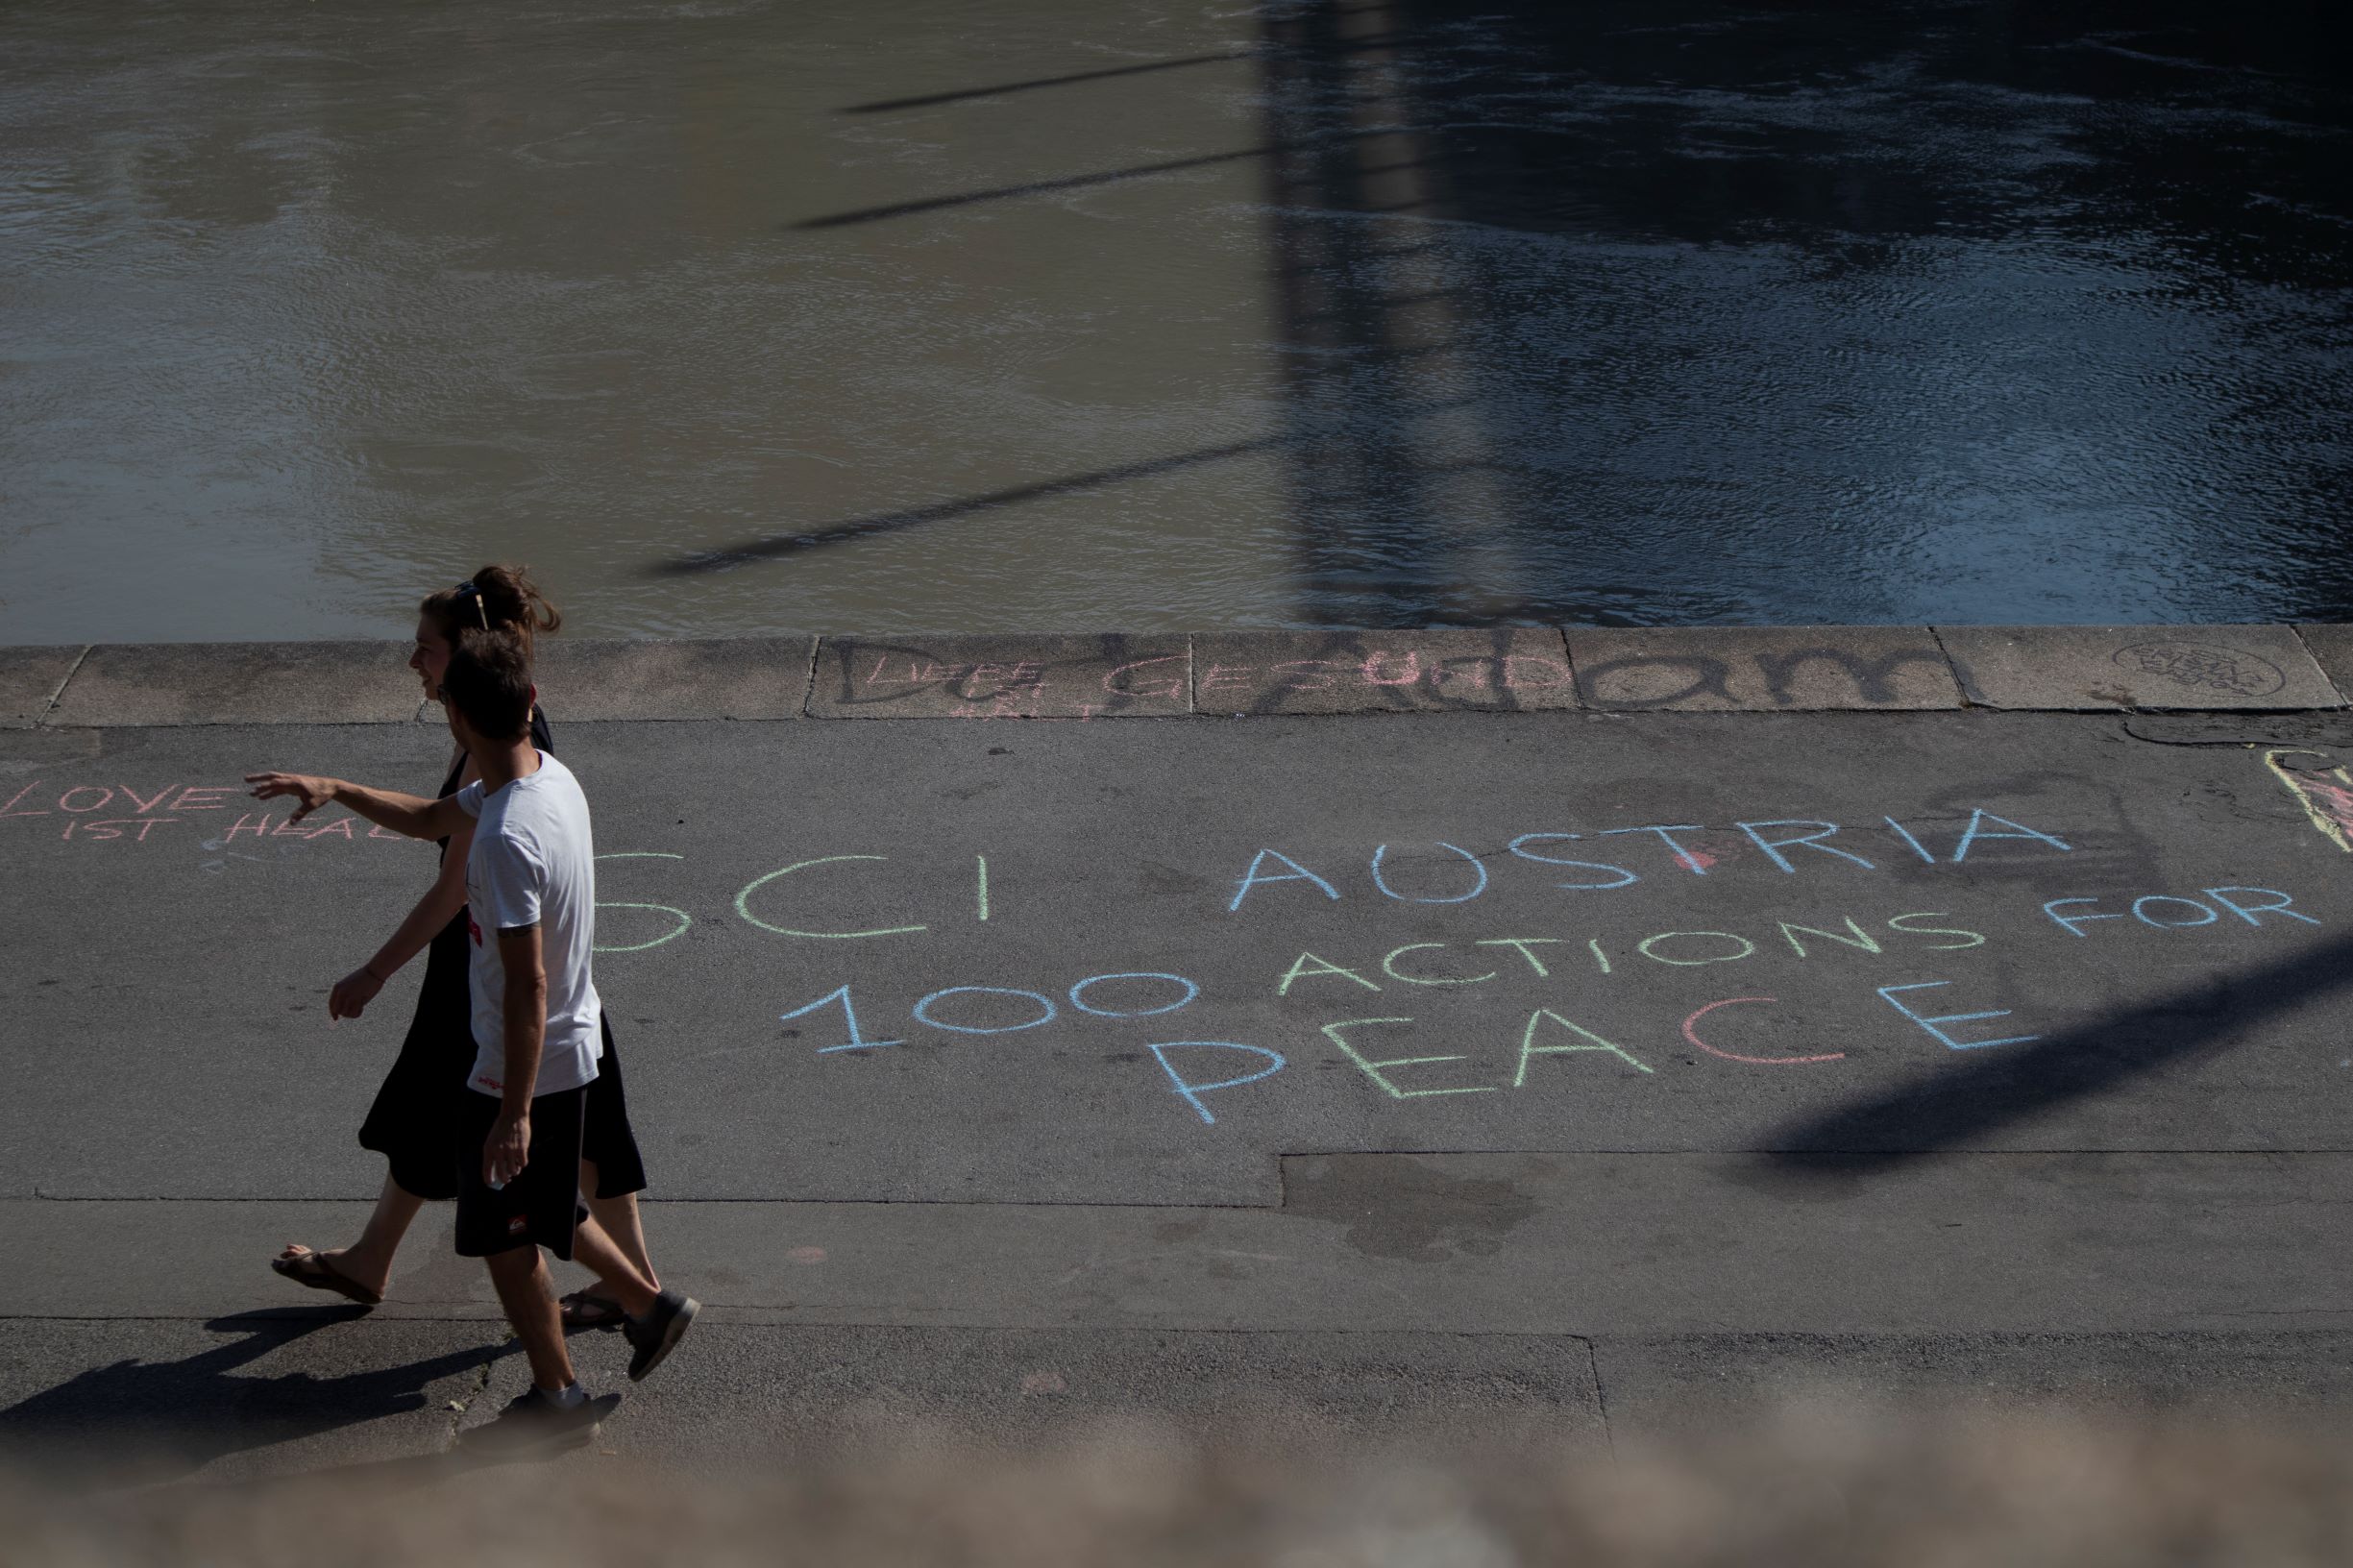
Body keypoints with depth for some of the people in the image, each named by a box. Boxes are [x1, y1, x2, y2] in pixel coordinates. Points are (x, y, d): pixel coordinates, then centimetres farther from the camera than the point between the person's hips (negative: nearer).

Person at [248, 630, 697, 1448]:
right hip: (571, 1046, 9)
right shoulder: (547, 773, -2)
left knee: (505, 1236, 10)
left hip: (528, 1067, -9)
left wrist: (514, 1111, -24)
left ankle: (558, 1397, 25)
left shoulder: (509, 838, -31)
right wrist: (336, 789, 7)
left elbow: (528, 986, -29)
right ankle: (652, 1305, 37)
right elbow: (431, 819, 17)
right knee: (543, 1211, 27)